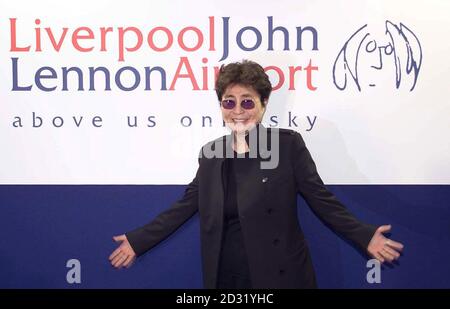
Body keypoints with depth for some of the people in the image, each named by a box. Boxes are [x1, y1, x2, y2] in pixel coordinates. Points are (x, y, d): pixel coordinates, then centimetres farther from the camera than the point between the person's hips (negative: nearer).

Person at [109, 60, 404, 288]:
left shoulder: (288, 144, -7)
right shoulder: (211, 153, 4)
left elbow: (320, 198, -7)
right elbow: (186, 205, 8)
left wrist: (365, 236, -18)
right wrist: (139, 240, 6)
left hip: (279, 275, -3)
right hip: (225, 276, 4)